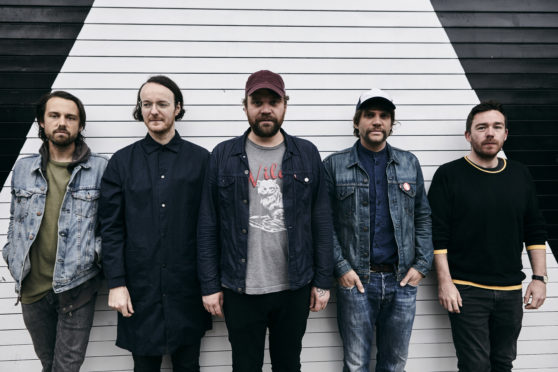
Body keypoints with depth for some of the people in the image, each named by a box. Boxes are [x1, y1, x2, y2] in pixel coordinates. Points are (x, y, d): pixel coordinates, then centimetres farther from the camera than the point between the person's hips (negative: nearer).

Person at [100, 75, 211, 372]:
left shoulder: (200, 159, 0)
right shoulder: (122, 162, 3)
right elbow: (111, 227, 1)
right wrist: (116, 283, -4)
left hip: (188, 288, 0)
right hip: (139, 290, 1)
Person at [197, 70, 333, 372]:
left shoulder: (307, 154, 1)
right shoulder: (223, 156, -1)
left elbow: (321, 222, 2)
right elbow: (208, 227, -1)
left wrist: (322, 281, 0)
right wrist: (210, 286, -3)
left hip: (294, 289, 1)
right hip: (240, 290, -1)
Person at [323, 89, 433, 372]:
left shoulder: (409, 163, 9)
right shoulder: (334, 165, -1)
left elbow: (423, 217, 10)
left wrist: (421, 265, 1)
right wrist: (341, 268, -10)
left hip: (402, 280, 3)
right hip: (356, 281, -2)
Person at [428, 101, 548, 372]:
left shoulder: (520, 176, 9)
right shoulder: (449, 175, -6)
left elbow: (535, 232, 13)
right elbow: (438, 235, -9)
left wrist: (539, 277, 6)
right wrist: (445, 282, -13)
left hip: (510, 291, 5)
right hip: (466, 291, -4)